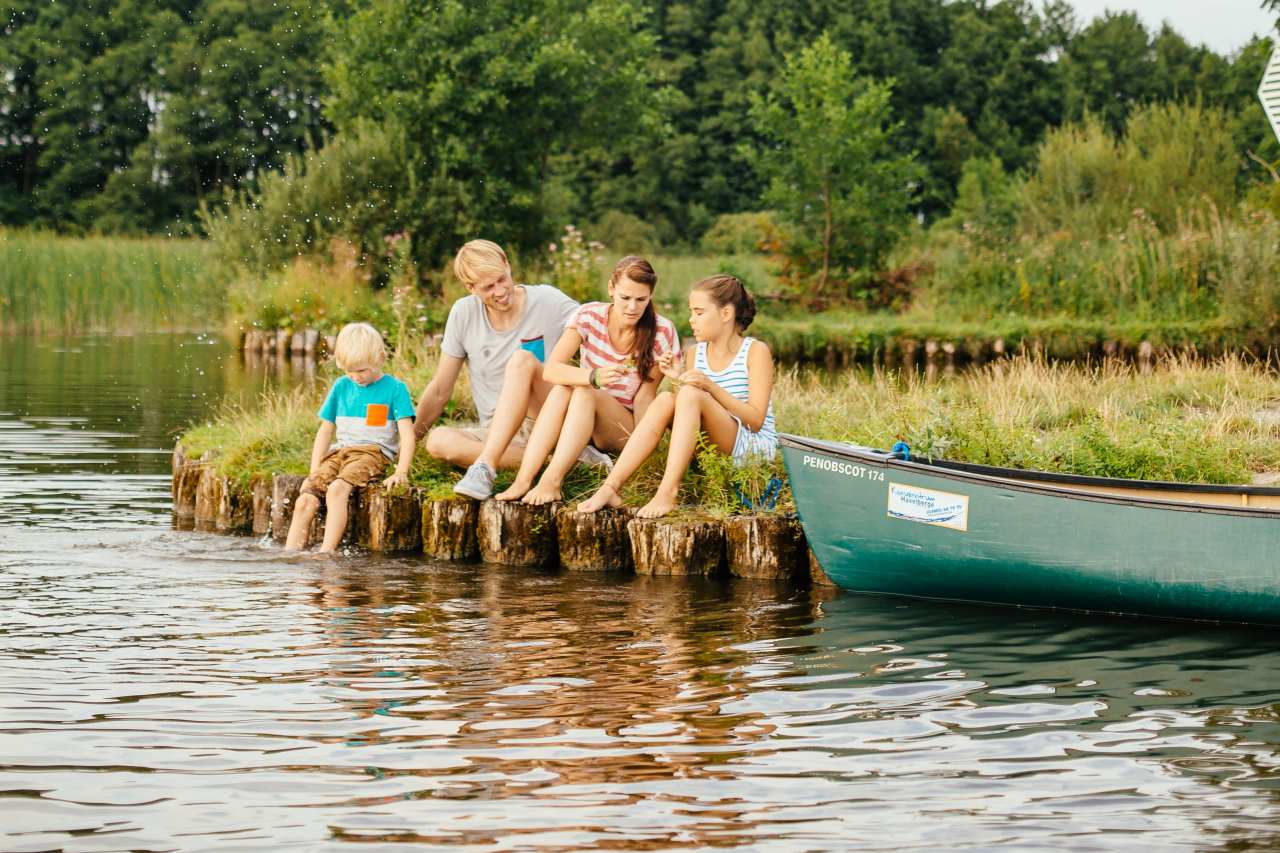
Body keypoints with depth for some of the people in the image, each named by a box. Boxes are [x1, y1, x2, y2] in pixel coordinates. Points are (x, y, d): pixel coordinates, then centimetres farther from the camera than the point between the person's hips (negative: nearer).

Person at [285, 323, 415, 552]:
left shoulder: (394, 389, -1)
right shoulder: (341, 387, 13)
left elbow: (407, 434, -7)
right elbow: (325, 430, 18)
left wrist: (401, 472, -20)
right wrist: (315, 470, 7)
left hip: (372, 453, -5)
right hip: (338, 453, 5)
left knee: (337, 489, -34)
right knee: (305, 500, -18)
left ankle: (326, 553, -37)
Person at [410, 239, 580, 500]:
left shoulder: (547, 301, -4)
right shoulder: (464, 314, 2)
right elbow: (440, 391, 8)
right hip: (494, 434, 3)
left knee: (522, 359, -29)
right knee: (438, 440, -27)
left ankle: (485, 468, -39)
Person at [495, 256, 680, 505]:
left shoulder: (662, 332, -10)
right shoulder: (588, 317, -9)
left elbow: (644, 396, -9)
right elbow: (551, 370, -21)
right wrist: (594, 377, -41)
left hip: (626, 428, -2)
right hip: (579, 421, 2)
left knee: (585, 393, -32)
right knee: (562, 389, -32)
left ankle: (551, 482, -46)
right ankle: (523, 479, -43)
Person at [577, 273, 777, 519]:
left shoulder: (755, 351, -5)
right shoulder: (695, 354, 11)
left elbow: (756, 420, -12)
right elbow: (692, 417, 10)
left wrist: (711, 387, -20)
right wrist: (680, 380, -6)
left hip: (756, 447, -5)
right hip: (712, 449, 5)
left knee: (691, 395, -27)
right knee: (666, 400, -20)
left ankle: (668, 493, -37)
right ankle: (610, 488, -30)